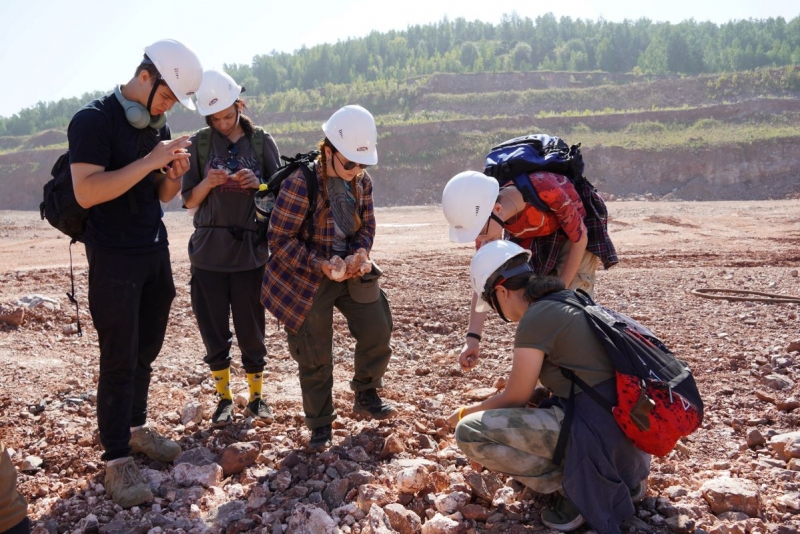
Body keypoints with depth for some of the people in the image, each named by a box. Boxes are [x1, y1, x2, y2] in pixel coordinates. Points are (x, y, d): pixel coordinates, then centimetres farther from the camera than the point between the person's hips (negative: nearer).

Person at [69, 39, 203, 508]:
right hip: (114, 258, -7)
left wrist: (175, 175, -6)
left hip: (156, 253, 7)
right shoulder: (94, 120, -12)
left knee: (147, 350, 12)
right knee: (119, 359, -3)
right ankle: (117, 458, 7)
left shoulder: (157, 126, 10)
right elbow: (86, 192, -23)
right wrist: (150, 160, -25)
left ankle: (136, 427, 29)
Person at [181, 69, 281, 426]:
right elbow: (189, 200, 4)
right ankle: (224, 398, 23)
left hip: (250, 249, -1)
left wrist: (257, 184, -16)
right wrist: (208, 183, -16)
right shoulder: (199, 144, 4)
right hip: (208, 250, 1)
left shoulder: (262, 142, 3)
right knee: (213, 330, 6)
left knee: (251, 328, 5)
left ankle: (256, 397, 22)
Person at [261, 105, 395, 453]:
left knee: (378, 331, 4)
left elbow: (367, 225, 8)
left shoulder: (362, 181, -2)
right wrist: (321, 265, -26)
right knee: (315, 356, 2)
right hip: (307, 277, -5)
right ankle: (320, 426, 20)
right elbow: (279, 238, -18)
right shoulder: (300, 183, -21)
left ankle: (365, 396, 29)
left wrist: (359, 254, -14)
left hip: (351, 272, 6)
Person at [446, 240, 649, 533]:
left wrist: (467, 412, 16)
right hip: (623, 423, 9)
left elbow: (515, 399, -2)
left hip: (596, 428, -9)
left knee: (469, 433, -8)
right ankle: (624, 476, 18)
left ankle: (574, 486, 0)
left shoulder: (535, 319, -12)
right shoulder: (569, 302, 14)